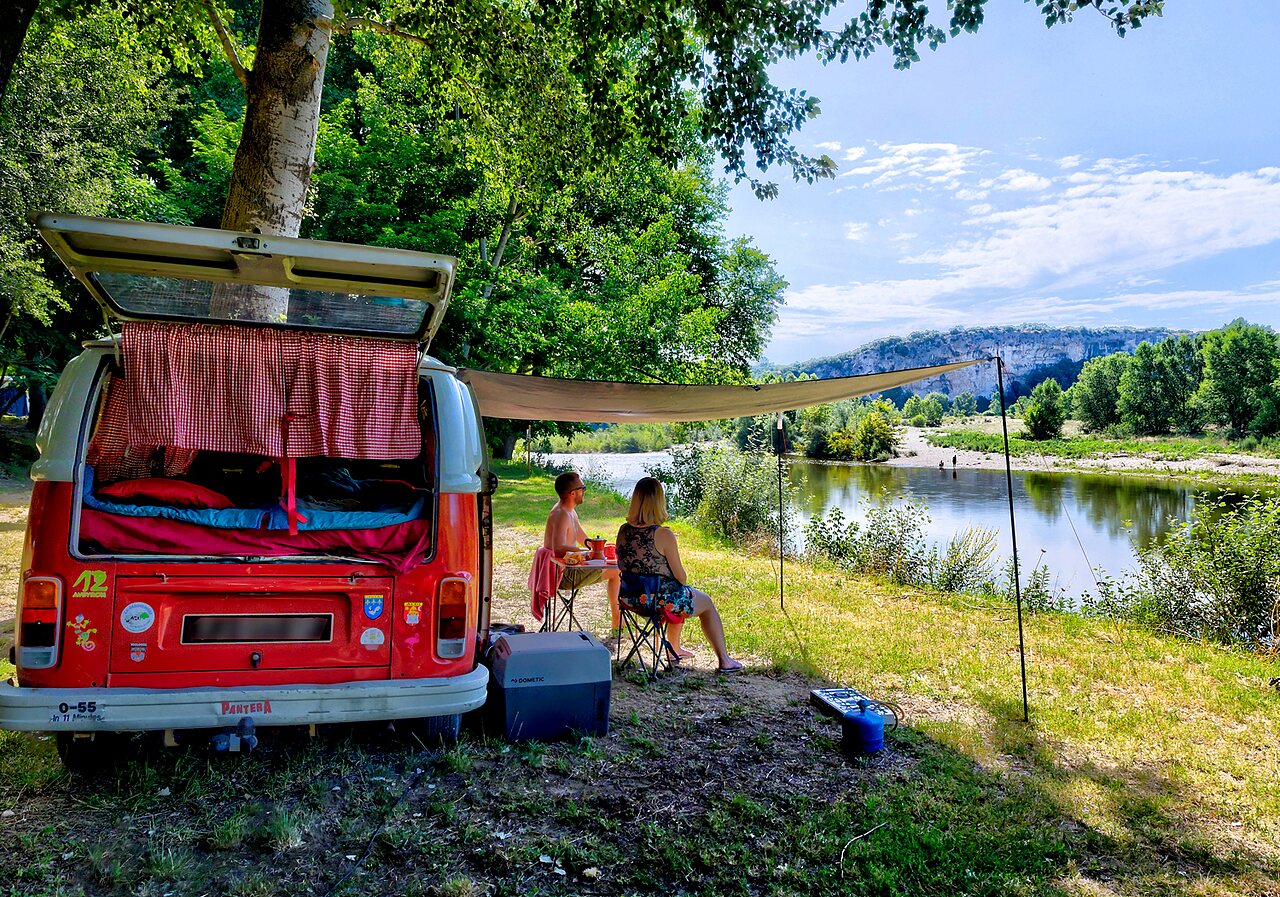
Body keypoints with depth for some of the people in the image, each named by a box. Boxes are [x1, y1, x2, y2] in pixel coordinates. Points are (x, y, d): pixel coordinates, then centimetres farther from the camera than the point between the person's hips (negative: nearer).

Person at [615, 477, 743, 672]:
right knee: (706, 602, 21)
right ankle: (724, 660, 28)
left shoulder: (624, 530, -7)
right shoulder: (663, 535, -24)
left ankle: (674, 648, 50)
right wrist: (682, 577, 8)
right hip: (662, 600, -6)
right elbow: (681, 577, -16)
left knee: (680, 594, 36)